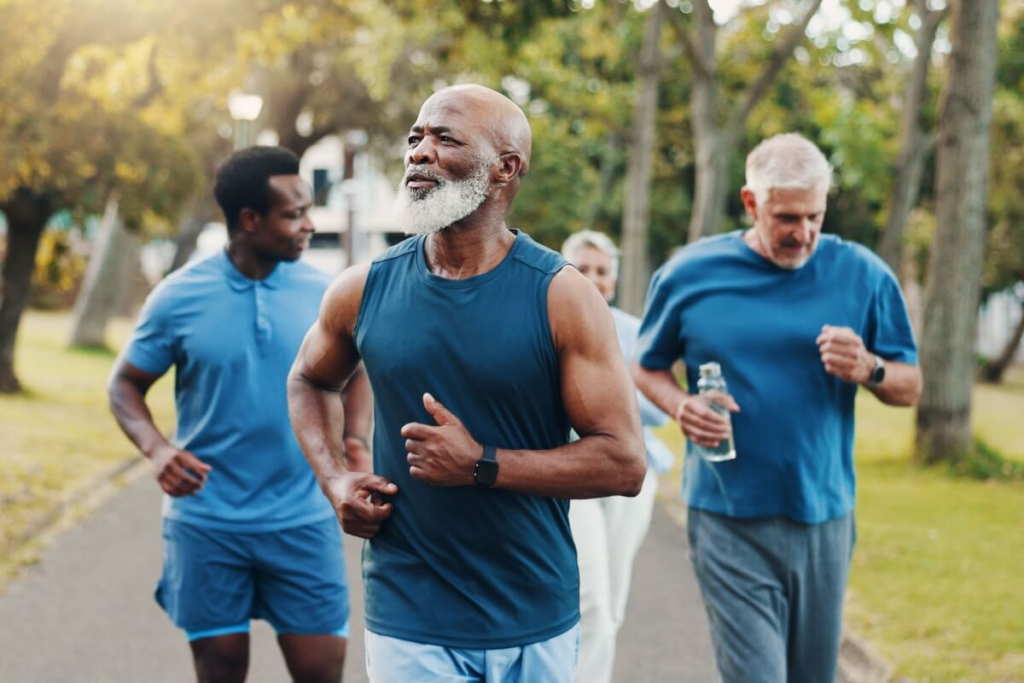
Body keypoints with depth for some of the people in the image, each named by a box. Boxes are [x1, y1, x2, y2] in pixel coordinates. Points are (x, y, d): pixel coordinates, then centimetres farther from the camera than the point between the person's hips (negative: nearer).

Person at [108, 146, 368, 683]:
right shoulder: (178, 297, -7)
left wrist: (354, 439, -5)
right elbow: (125, 385, 2)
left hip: (303, 521, 1)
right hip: (207, 523, -1)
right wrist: (156, 448, -17)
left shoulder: (324, 293, -2)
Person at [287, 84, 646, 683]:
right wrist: (335, 480, 2)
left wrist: (482, 465, -18)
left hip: (537, 626, 0)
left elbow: (624, 463, -11)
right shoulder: (364, 291, -1)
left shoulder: (562, 296, -8)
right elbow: (308, 382, 20)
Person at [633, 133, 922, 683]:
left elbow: (910, 388, 7)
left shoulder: (863, 276, 2)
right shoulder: (689, 274, -1)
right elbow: (647, 368, 12)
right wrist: (679, 406, -11)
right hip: (730, 524, -2)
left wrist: (869, 369, -16)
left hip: (823, 520, 2)